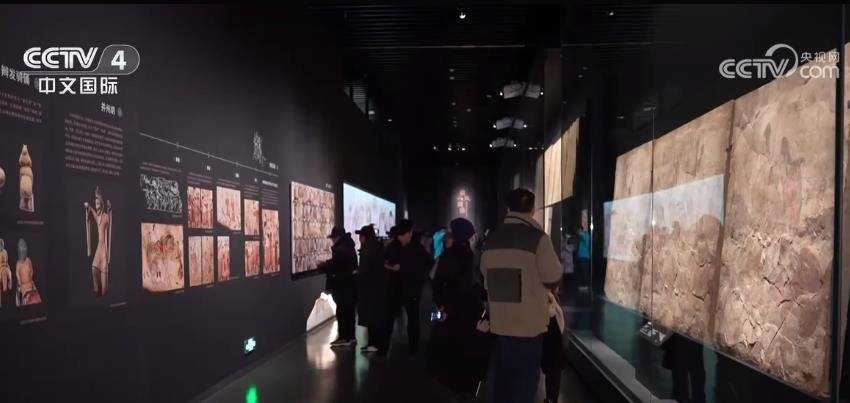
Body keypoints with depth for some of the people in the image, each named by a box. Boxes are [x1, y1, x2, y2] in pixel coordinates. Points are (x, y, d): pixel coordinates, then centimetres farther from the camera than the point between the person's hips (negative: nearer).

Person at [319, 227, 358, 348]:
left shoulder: (340, 250, -20)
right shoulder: (348, 247, 11)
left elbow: (333, 266, -23)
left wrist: (322, 265, -4)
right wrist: (327, 263, 9)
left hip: (342, 286, -10)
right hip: (349, 284, 10)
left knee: (342, 312, -1)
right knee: (348, 311, 14)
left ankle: (344, 338, 5)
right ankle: (350, 337, 21)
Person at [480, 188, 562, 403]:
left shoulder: (491, 239, 4)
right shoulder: (537, 238, -13)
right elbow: (554, 280, -9)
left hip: (499, 323, 5)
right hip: (529, 324, -5)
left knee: (503, 379, 17)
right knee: (524, 382, 6)